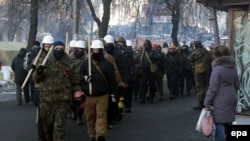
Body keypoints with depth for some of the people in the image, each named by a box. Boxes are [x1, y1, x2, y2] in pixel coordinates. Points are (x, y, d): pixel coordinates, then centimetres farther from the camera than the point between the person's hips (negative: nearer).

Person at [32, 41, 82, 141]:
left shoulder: (69, 64, 2)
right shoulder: (45, 62, 5)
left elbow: (75, 82, 9)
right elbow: (36, 79, 8)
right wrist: (38, 73, -14)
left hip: (63, 100, -2)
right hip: (46, 99, 3)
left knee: (60, 125, -8)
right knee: (47, 124, 17)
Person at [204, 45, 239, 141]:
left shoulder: (217, 69, -15)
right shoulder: (233, 68, 7)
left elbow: (213, 88, -16)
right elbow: (237, 85, 15)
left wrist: (207, 102, -10)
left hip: (220, 102, -7)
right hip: (231, 101, 7)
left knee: (219, 124, -2)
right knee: (228, 123, 15)